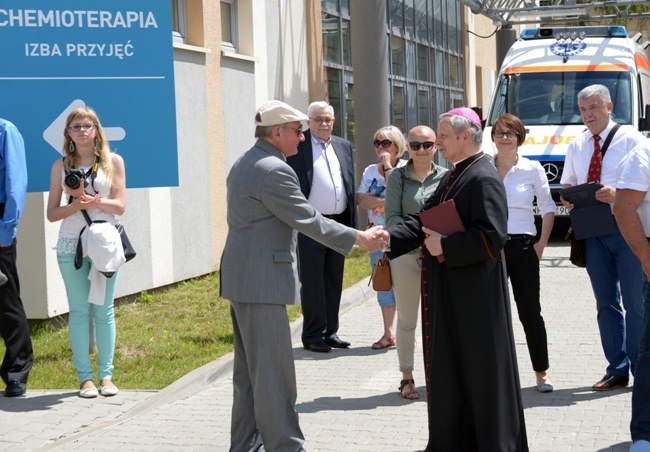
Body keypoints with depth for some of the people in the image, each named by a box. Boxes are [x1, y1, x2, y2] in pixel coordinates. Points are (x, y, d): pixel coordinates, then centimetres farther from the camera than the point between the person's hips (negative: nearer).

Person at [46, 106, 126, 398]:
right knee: (79, 310, 1)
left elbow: (120, 206, -2)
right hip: (71, 244, 1)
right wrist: (76, 205, -14)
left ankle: (106, 375, 8)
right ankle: (84, 376, 5)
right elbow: (52, 213, 3)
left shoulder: (112, 161, 4)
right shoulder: (61, 166, 7)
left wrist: (90, 199, -15)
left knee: (103, 309, 1)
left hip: (104, 243, -1)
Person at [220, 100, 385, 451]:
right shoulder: (274, 171, -18)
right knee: (273, 370, -5)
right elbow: (308, 220, -17)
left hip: (241, 278, 11)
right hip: (261, 281, -10)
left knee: (249, 368, 15)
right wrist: (359, 238, -10)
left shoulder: (244, 164, 14)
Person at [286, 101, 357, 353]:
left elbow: (351, 185, 15)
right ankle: (313, 335, 6)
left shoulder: (344, 146, 13)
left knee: (334, 282, 12)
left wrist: (352, 224, 10)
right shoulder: (297, 146, -4)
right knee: (313, 282, 0)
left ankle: (330, 331, 20)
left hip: (339, 223, 6)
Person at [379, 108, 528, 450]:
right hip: (447, 293, 10)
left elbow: (492, 236, -24)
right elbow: (424, 221, 15)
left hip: (474, 296, -10)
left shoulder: (483, 179, -15)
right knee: (449, 370, 15)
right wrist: (390, 237, -1)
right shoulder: (452, 177, 15)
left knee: (481, 369, 0)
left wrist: (445, 247, -19)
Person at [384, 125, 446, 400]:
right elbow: (392, 216, -4)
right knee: (407, 319, 6)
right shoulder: (398, 177, 2)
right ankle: (406, 378, 16)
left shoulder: (445, 177, 5)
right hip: (405, 255, -1)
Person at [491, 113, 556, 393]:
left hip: (522, 246, -1)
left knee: (530, 312, 1)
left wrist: (542, 244, -2)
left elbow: (548, 208, 5)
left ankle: (541, 372, 12)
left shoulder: (532, 169, 0)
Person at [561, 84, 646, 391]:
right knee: (606, 303, 10)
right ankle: (617, 370, 19)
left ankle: (640, 369, 9)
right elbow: (567, 184, 22)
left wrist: (618, 194, -25)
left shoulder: (630, 138, -3)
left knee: (635, 302, -1)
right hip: (592, 231, 5)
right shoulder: (576, 147, 14)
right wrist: (567, 199, -1)